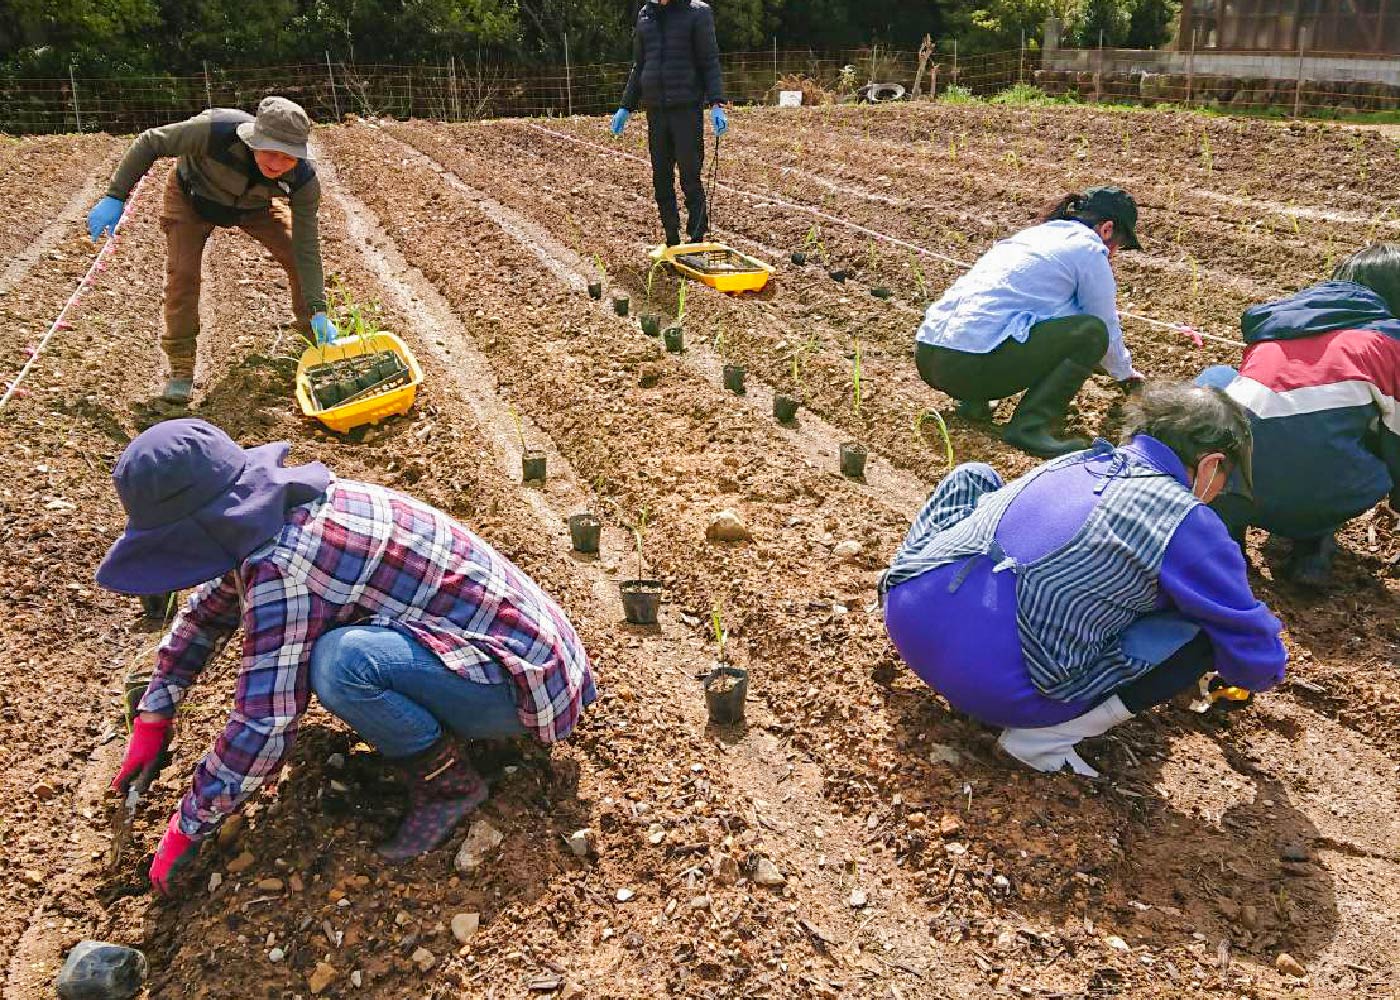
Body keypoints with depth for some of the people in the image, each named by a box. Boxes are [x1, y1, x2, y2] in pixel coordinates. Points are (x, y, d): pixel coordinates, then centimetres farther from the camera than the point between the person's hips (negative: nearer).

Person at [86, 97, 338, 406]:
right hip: (192, 197, -2)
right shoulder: (215, 130, -42)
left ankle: (316, 334, 16)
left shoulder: (304, 179, -34)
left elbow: (306, 246, -29)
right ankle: (180, 368, -3)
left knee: (302, 263, -10)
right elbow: (150, 143, -26)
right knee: (182, 272, -16)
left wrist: (318, 311, -36)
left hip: (255, 205, 2)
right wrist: (115, 197, -27)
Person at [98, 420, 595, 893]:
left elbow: (262, 728, -23)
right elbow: (209, 606, 19)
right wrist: (152, 718, 20)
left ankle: (446, 780, -6)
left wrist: (186, 828, -7)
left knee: (343, 662, -32)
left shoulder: (281, 568, -26)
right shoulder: (270, 516, 2)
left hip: (518, 679, -9)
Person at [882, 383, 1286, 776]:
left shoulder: (1072, 461, 17)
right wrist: (1262, 671, 33)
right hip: (998, 694, -7)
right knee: (1204, 632, 5)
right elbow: (1257, 663, 10)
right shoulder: (1189, 525, -1)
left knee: (973, 476, 28)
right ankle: (1049, 737, -2)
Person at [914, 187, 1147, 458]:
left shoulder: (1034, 233, 27)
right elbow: (1107, 327, 13)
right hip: (973, 364, -9)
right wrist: (1126, 373, 34)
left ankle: (974, 400, 15)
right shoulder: (1088, 248, 4)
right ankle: (1029, 426, -10)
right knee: (1092, 331, -1)